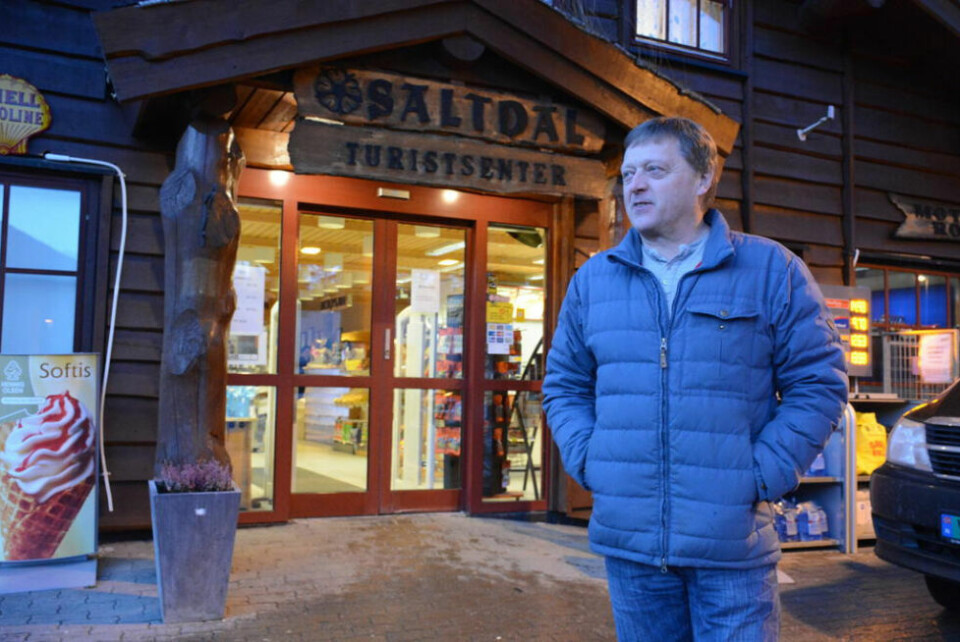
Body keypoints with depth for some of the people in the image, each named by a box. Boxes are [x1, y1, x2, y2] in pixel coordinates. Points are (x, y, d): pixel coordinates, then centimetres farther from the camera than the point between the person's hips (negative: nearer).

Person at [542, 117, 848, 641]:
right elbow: (563, 384, 14)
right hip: (627, 539, 3)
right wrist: (587, 460, 0)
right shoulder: (593, 279, 7)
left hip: (732, 543, -2)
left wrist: (763, 475, -9)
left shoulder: (771, 269, -1)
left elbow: (819, 381, -1)